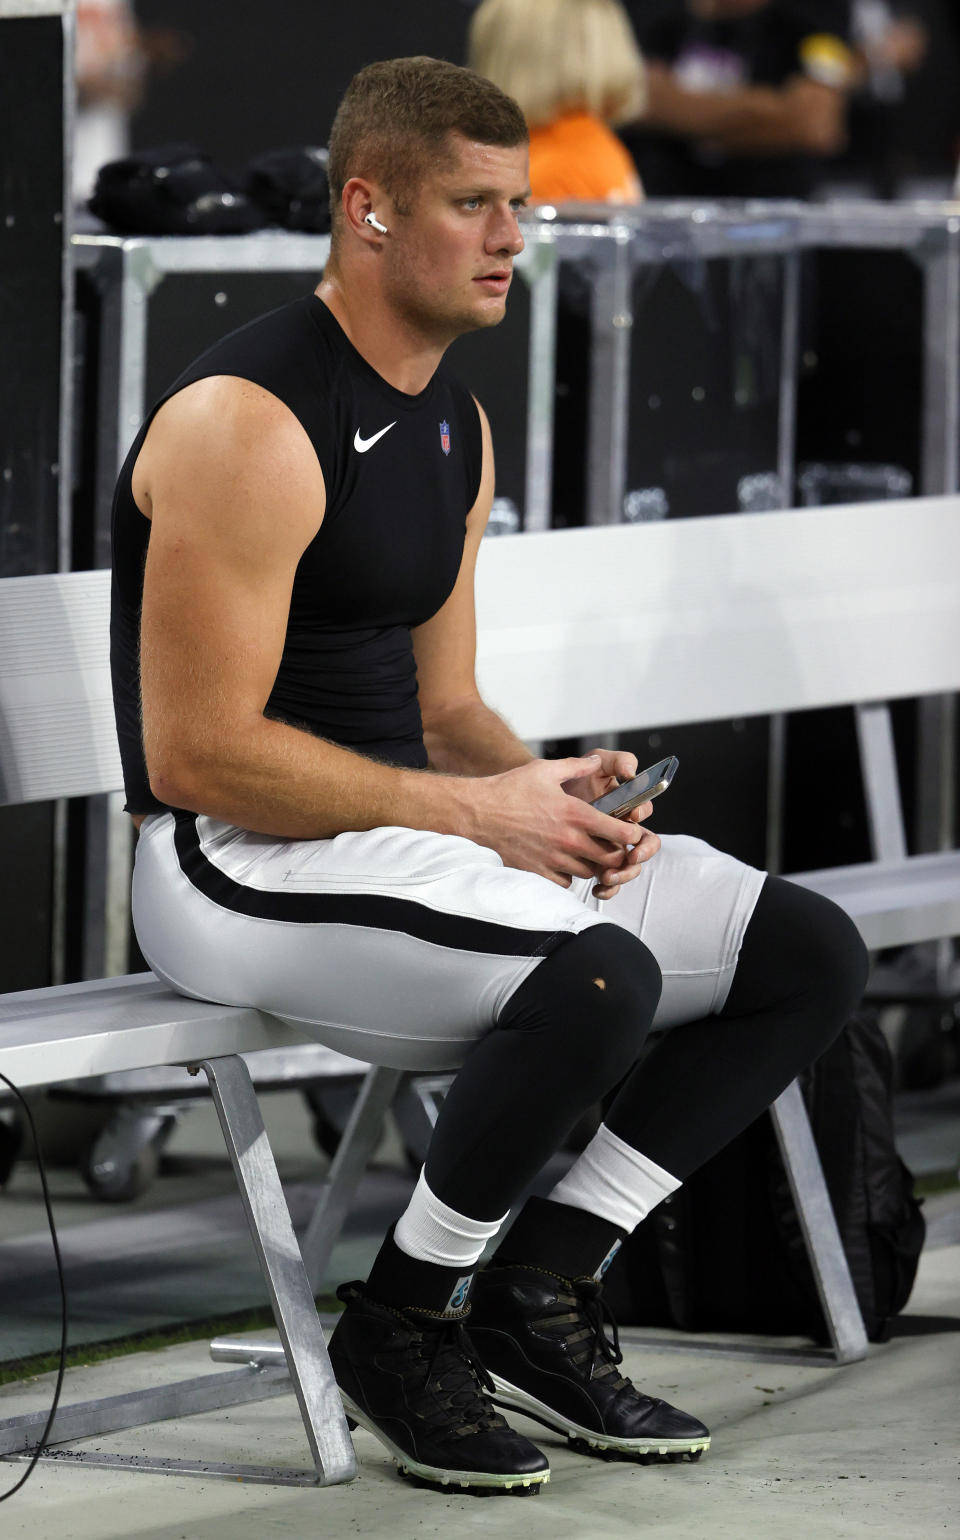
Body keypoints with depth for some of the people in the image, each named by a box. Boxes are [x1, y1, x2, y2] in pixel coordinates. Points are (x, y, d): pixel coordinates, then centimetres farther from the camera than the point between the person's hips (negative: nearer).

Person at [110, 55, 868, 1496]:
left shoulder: (455, 427, 12)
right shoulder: (251, 426, -18)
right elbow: (198, 753, -21)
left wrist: (546, 788, -5)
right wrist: (472, 812, -19)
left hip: (399, 817, 10)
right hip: (239, 858, -9)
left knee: (809, 953, -1)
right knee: (603, 971, -34)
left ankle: (539, 1295, 1)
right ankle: (399, 1324, -12)